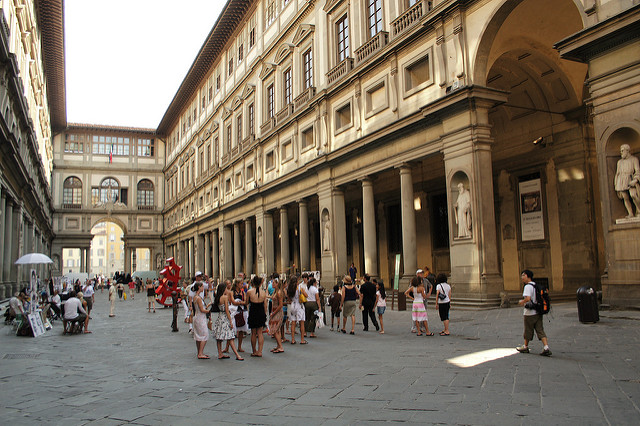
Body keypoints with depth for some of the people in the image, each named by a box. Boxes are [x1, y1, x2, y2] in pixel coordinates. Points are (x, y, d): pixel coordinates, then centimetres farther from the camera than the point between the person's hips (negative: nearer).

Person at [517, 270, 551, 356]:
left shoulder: (528, 286, -16)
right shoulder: (536, 285, 12)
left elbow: (527, 298, -29)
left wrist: (521, 302, -10)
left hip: (530, 313, -8)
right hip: (538, 312, 8)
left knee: (528, 330, 8)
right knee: (540, 330, 4)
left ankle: (525, 347, 23)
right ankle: (546, 348, -8)